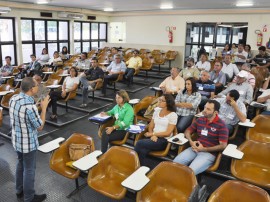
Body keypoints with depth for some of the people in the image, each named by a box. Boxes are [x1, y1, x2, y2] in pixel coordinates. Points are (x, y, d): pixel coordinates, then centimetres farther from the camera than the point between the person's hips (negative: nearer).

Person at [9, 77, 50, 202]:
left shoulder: (13, 98, -5)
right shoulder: (30, 106, -31)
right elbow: (40, 127, -19)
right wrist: (44, 107, -14)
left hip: (17, 140, 8)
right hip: (28, 143, -8)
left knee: (20, 164, 25)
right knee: (29, 170, 10)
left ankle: (19, 190, 44)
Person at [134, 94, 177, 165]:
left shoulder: (173, 115, -4)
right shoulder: (157, 111, 14)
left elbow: (168, 133, -9)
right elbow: (150, 127, 12)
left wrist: (152, 134, -10)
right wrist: (153, 135, -9)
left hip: (163, 140, -4)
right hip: (154, 137, 5)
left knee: (139, 143, -27)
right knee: (142, 151, -31)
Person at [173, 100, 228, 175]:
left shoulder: (221, 125, -6)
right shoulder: (200, 120, 10)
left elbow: (223, 146, -11)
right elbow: (188, 131, 19)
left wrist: (204, 149, -15)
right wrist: (191, 142, -2)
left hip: (209, 153, -5)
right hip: (195, 149, 5)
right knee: (175, 163, -17)